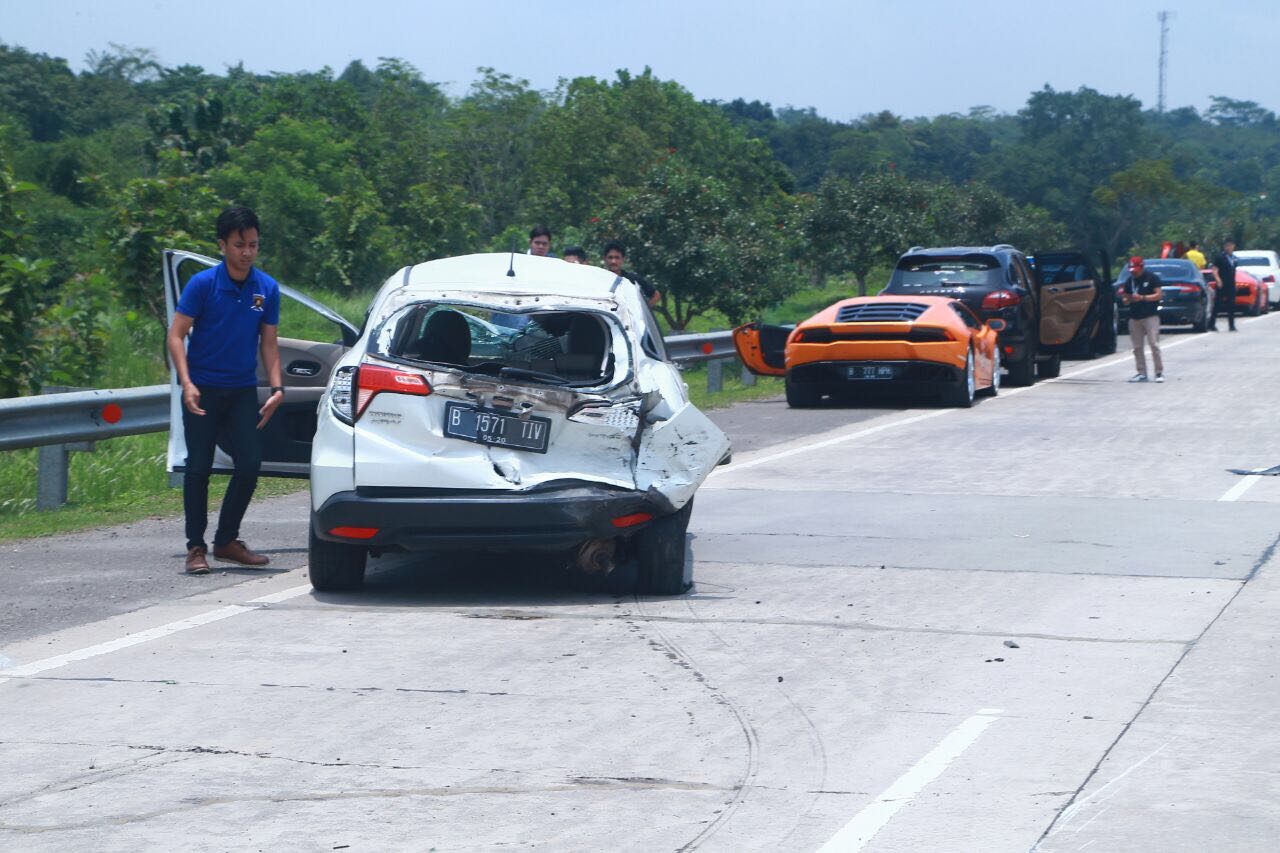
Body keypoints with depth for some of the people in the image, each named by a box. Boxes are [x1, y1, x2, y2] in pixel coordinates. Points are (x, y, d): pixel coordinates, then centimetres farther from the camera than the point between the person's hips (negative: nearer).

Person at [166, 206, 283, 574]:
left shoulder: (267, 288, -1)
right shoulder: (203, 284, -11)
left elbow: (268, 342, 7)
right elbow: (176, 335, -10)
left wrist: (277, 387, -5)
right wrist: (186, 383, -21)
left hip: (243, 391, 4)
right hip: (203, 389, -3)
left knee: (250, 464, -1)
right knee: (199, 468, -2)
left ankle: (227, 540, 16)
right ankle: (196, 547, 7)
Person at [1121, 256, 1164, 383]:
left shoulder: (1152, 278, -1)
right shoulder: (1130, 281, 15)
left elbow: (1158, 295, -7)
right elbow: (1126, 300, 18)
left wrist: (1142, 298, -17)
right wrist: (1126, 299, -7)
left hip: (1150, 316, -5)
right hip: (1134, 317, 5)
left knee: (1154, 345, -10)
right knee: (1137, 347, 3)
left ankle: (1159, 372, -7)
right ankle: (1141, 373, 8)